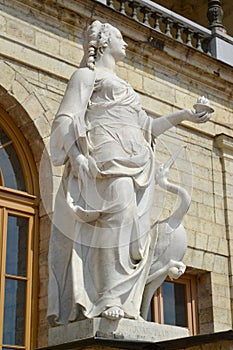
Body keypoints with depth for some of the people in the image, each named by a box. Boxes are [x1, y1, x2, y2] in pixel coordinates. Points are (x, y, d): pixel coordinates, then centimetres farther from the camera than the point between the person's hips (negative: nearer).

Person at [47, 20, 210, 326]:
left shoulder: (122, 85, 34)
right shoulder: (87, 74, 10)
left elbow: (146, 129, 33)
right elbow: (66, 119, -3)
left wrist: (183, 115, 27)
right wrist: (77, 155, -19)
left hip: (135, 164, 8)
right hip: (107, 157, -8)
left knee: (135, 229, -4)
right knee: (118, 212, -27)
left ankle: (123, 302, -6)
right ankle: (106, 298, -30)